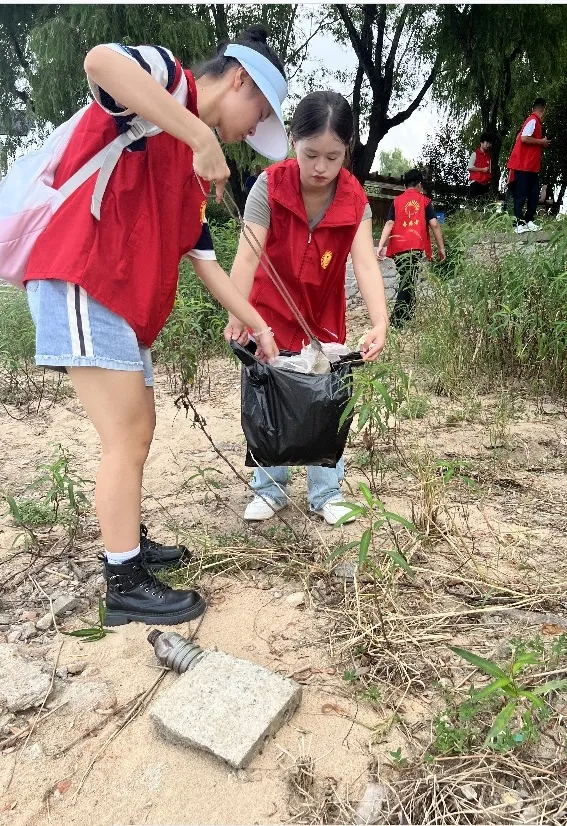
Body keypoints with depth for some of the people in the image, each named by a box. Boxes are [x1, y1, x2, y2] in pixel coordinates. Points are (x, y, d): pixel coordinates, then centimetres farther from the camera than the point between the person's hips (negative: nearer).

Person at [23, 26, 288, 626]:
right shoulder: (168, 76, -1)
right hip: (79, 280, -10)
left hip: (124, 301, 10)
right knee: (127, 435, -7)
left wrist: (259, 328, 20)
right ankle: (125, 587, 6)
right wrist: (202, 138, -22)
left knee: (138, 429, 16)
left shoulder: (194, 168, 23)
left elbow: (204, 261, 22)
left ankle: (127, 545, 32)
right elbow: (100, 60, -26)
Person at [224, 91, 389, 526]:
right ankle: (270, 490, 18)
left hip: (324, 316, 1)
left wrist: (380, 323, -42)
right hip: (271, 311, -1)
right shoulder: (270, 186, -20)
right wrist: (238, 315, -42)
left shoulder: (355, 200, -15)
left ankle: (326, 493, 17)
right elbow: (247, 256, -28)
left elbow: (366, 262, -26)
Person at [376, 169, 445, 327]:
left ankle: (407, 313, 24)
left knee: (407, 280, 16)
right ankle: (397, 318, -16)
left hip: (399, 247, 3)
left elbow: (389, 224, 0)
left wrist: (381, 245, -7)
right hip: (417, 246, -3)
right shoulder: (424, 200, 9)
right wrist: (441, 247, 5)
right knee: (409, 281, -6)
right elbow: (434, 224, 2)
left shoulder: (397, 201, 12)